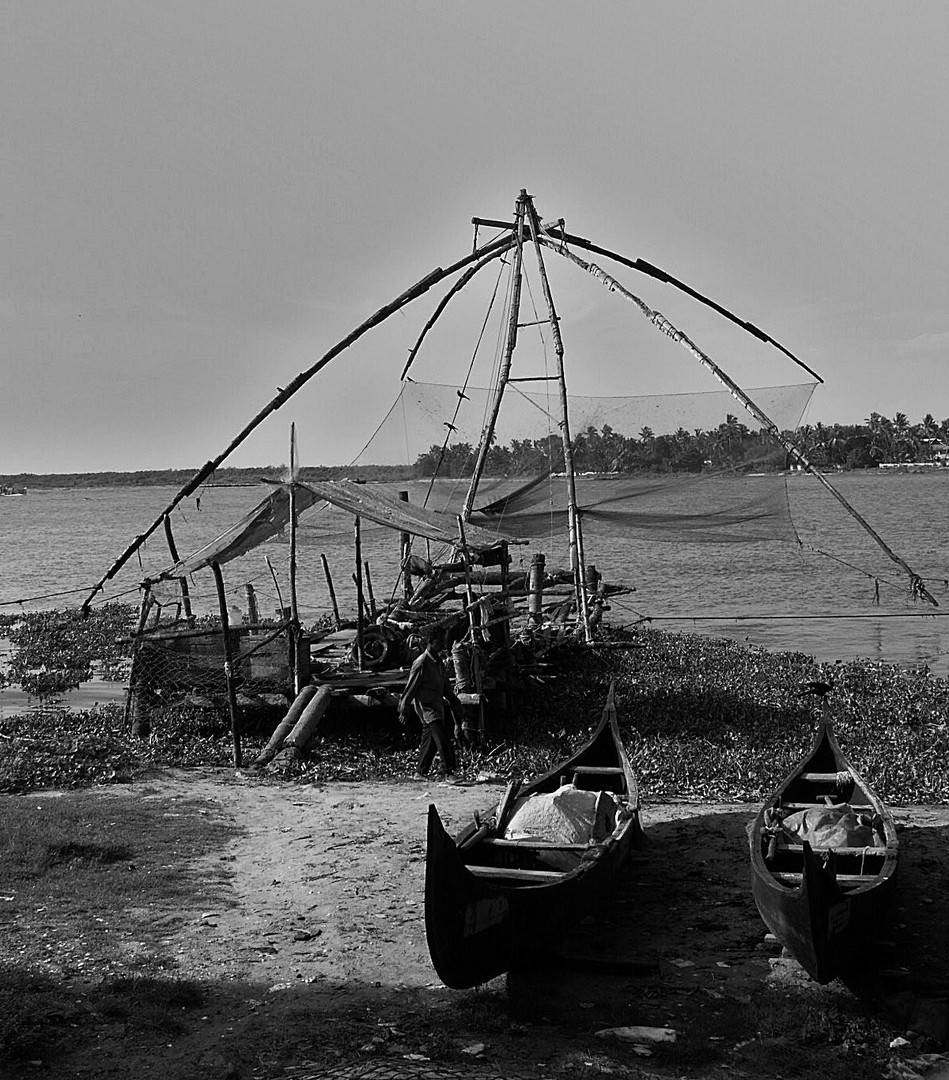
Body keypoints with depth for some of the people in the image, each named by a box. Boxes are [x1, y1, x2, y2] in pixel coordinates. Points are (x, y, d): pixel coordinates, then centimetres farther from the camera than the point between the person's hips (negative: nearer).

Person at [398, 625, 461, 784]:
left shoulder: (439, 661, 12)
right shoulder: (421, 663, -15)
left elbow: (445, 685, 23)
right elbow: (411, 687, -12)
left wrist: (455, 702, 20)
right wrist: (404, 710, -10)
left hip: (437, 705, 9)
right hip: (426, 705, -9)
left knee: (429, 740, 12)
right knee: (443, 740, -17)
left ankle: (420, 773, 22)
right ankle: (448, 773, -18)